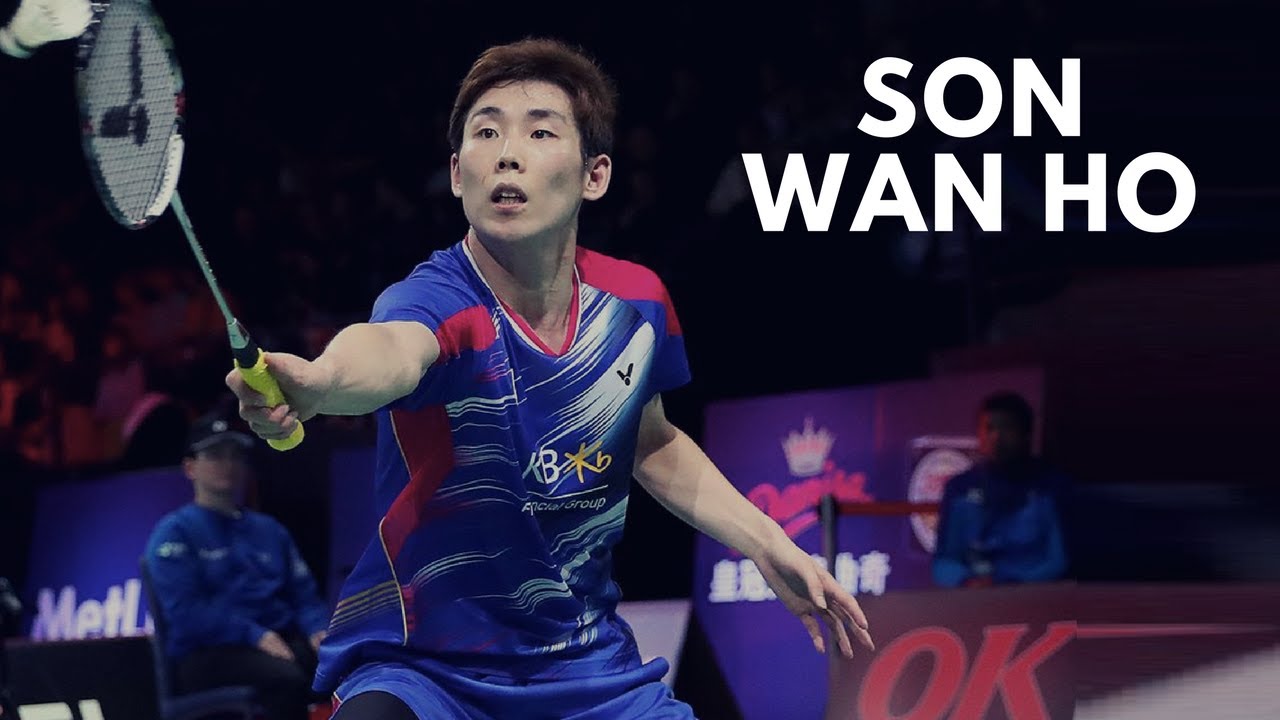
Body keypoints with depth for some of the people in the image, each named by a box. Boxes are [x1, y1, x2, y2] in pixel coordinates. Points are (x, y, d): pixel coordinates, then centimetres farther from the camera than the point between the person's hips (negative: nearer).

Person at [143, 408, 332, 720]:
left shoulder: (269, 530, 25)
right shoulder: (175, 532, 6)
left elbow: (305, 597, 22)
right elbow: (185, 609, -8)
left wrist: (318, 631, -3)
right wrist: (254, 635, -19)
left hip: (281, 644, 6)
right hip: (209, 654, -6)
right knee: (286, 678, -37)